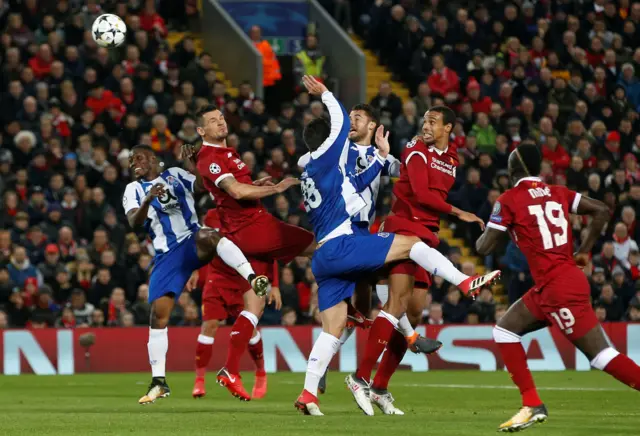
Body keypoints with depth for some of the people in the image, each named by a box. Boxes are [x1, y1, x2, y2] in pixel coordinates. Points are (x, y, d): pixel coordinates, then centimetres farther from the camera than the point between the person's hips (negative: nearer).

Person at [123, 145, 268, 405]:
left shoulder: (176, 175, 15)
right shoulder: (134, 190, 13)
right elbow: (134, 222, -5)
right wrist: (148, 200, -24)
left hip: (194, 243, -2)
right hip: (167, 255, 2)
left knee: (207, 236, -38)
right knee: (158, 313, -7)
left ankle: (252, 279, -51)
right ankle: (158, 381, 0)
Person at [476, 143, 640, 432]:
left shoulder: (509, 200, -6)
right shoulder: (557, 193, 11)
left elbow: (484, 248, -4)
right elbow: (601, 211, 6)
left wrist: (484, 232, 19)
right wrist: (584, 251, 12)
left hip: (559, 288, -8)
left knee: (600, 355, -8)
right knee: (505, 331, 16)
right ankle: (532, 405, 12)